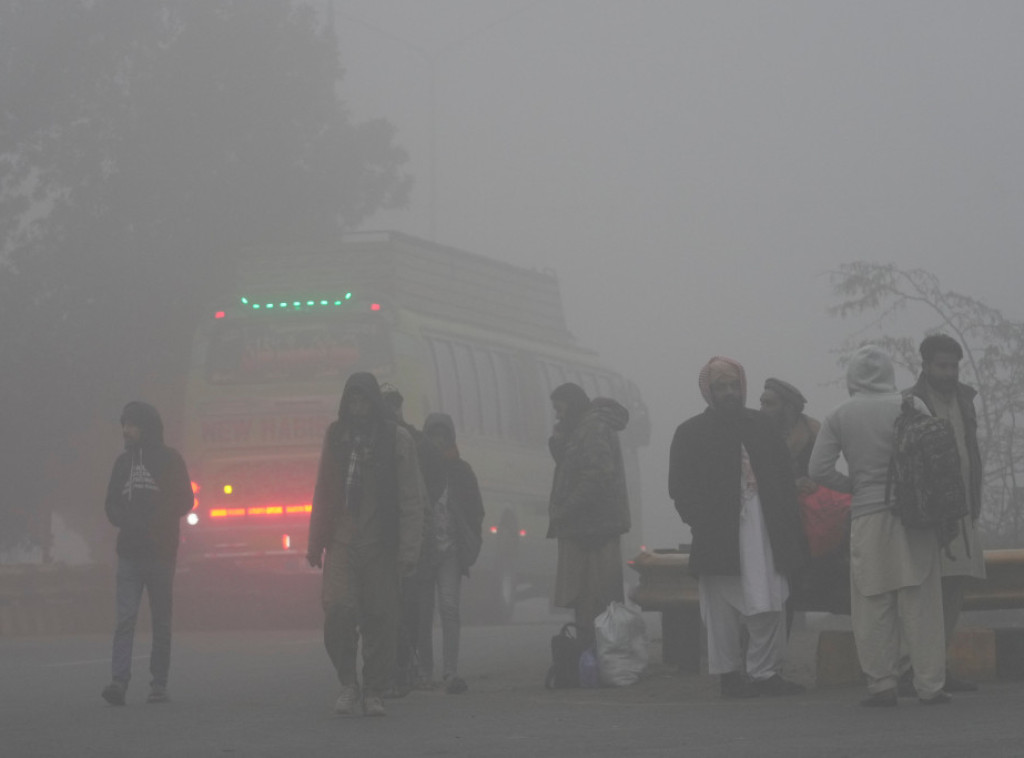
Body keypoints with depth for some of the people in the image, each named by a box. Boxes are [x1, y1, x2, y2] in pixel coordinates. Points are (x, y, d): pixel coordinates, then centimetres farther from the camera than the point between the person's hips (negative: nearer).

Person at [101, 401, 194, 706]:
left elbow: (185, 501, 1)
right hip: (129, 553, 2)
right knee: (125, 618, -10)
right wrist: (124, 519, -5)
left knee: (161, 621, 5)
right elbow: (111, 504, 16)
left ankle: (159, 684, 11)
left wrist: (153, 520, -11)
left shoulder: (170, 460, 3)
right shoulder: (123, 461, 13)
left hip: (160, 552, -2)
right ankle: (119, 681, -18)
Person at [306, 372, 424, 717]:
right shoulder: (336, 435, 11)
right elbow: (323, 492, 15)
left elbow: (411, 498, -2)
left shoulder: (397, 439, 0)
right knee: (337, 608, -14)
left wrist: (408, 549, -9)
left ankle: (374, 692, 12)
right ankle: (348, 682, 4)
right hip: (342, 542, 2)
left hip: (381, 545, -2)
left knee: (380, 617, 0)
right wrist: (315, 543, 11)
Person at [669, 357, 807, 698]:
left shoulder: (761, 425, 15)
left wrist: (787, 525, 5)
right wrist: (703, 525, -11)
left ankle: (765, 672, 7)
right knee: (723, 609, -1)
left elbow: (784, 476, 16)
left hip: (764, 531, 3)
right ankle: (729, 674, 6)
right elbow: (682, 491, 0)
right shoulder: (690, 433, 4)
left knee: (770, 605, -1)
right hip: (720, 537, -3)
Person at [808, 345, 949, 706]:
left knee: (874, 606, 5)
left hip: (867, 517, 0)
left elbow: (819, 469, -2)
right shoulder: (911, 406, 0)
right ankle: (930, 684, 3)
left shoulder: (839, 417, 3)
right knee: (921, 602, 3)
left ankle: (882, 683, 3)